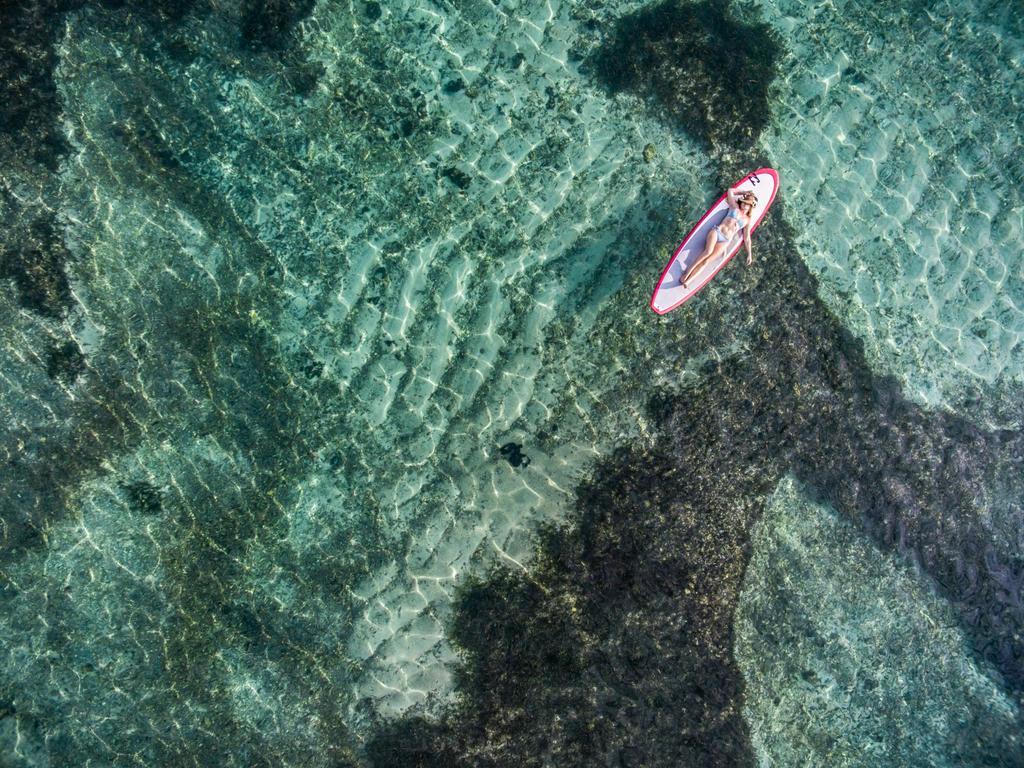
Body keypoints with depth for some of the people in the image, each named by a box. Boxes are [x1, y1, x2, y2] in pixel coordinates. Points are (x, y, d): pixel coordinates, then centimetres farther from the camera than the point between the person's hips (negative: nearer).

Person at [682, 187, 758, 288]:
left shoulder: (747, 220, 15)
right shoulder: (734, 207, 14)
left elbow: (747, 238, 17)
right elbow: (730, 191, 19)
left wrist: (749, 254, 14)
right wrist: (743, 193, 26)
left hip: (725, 242, 1)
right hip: (717, 231, 0)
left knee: (706, 261, -15)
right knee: (708, 251, -30)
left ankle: (687, 280, -18)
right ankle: (688, 271, -22)